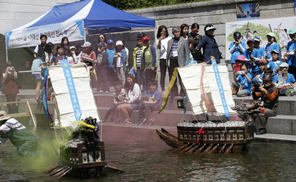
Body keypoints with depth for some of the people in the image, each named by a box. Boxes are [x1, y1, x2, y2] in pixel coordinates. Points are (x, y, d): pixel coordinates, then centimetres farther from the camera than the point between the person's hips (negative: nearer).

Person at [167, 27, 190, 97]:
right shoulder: (170, 41, 16)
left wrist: (186, 62, -4)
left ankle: (183, 93, 1)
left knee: (181, 78, -5)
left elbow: (187, 52, 4)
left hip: (180, 61, -4)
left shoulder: (184, 41, 6)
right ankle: (173, 93, 11)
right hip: (171, 61, 4)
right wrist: (167, 61, 10)